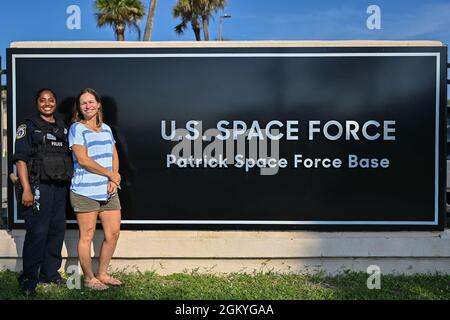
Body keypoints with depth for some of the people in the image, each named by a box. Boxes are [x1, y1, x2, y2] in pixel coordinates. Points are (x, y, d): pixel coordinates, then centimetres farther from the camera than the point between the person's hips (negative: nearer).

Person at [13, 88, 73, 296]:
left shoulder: (62, 128, 17)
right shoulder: (28, 127, 0)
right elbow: (21, 159, -7)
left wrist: (69, 183, 12)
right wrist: (26, 189, -16)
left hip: (60, 186, 6)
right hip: (39, 186, -6)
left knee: (57, 230, 10)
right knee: (37, 232, -7)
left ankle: (50, 272, 24)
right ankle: (28, 278, 6)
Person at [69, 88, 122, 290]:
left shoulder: (106, 129, 16)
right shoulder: (77, 128, -3)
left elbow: (114, 156, 13)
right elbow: (83, 160, -12)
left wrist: (113, 180, -4)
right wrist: (111, 174, -8)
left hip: (109, 191, 6)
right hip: (85, 192, -6)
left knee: (113, 233, 6)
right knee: (87, 236, 1)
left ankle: (102, 274, 22)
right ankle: (89, 279, 15)